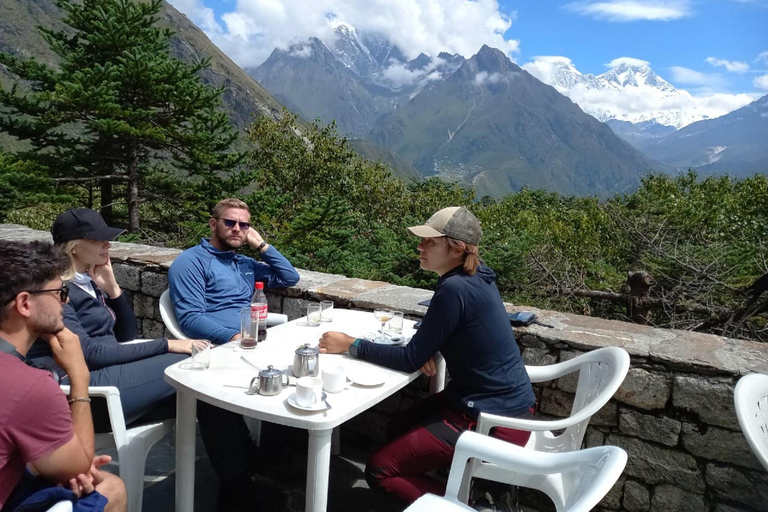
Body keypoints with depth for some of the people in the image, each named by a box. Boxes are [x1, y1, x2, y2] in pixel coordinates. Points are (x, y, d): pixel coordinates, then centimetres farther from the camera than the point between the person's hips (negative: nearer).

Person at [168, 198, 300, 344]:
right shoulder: (191, 261, -2)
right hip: (222, 345, -7)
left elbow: (291, 278, 21)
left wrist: (261, 246, 15)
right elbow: (191, 319, -12)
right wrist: (234, 337, -25)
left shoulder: (245, 263, 22)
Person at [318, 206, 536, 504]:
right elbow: (440, 335, 17)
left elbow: (411, 360, -18)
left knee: (378, 470, -2)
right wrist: (427, 349, -5)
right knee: (397, 430, 23)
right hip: (502, 402, 9)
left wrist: (351, 345, -10)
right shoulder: (475, 276, 3)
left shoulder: (455, 289, -25)